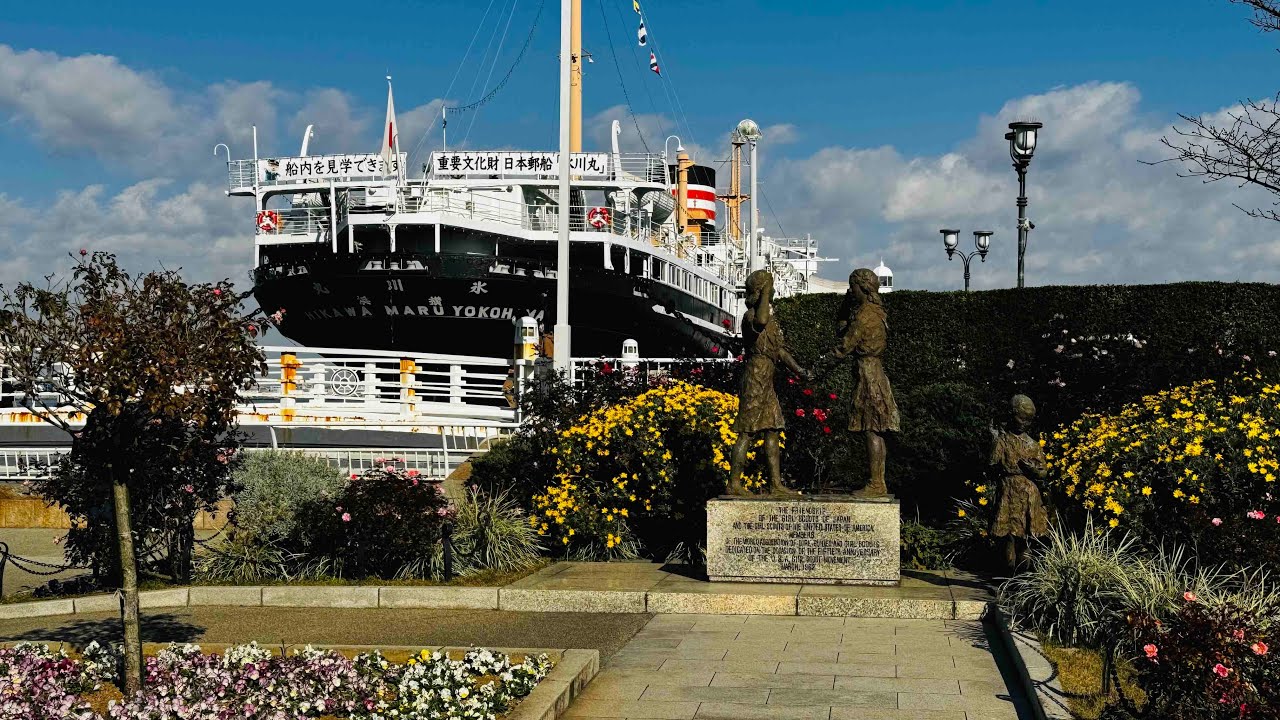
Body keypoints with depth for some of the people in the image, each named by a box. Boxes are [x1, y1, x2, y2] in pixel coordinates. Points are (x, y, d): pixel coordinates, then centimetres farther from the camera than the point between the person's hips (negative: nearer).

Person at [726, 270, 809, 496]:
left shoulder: (770, 317, 17)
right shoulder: (750, 316, -13)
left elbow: (779, 350, 21)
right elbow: (760, 322, -39)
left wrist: (799, 370, 11)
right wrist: (765, 293, -26)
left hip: (766, 382, 10)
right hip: (755, 378, -10)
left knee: (772, 431, 9)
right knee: (747, 433, -6)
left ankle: (776, 483, 12)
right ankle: (734, 483, -1)